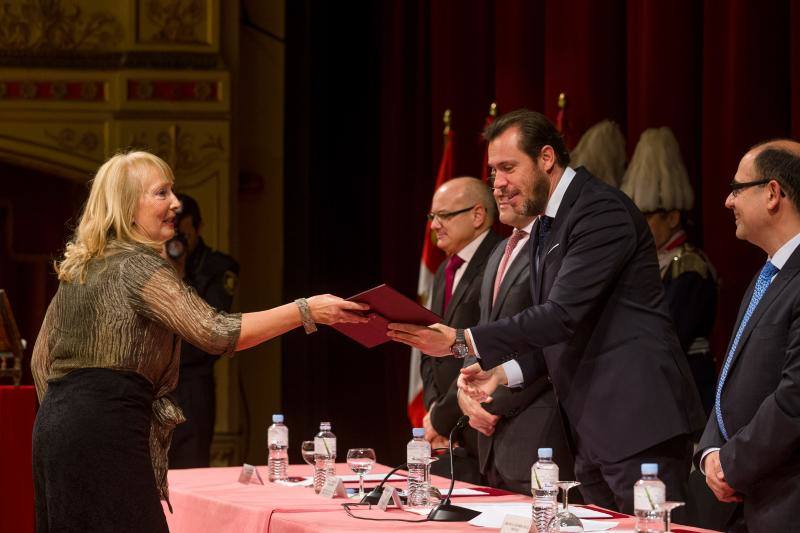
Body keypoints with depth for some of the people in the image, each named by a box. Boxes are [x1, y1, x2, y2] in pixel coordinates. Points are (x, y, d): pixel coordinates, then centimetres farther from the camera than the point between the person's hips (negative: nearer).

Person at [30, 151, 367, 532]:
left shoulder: (78, 268, 18)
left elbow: (41, 359, 22)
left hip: (55, 426, 10)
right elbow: (216, 333, -20)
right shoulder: (137, 265, -11)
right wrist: (306, 311, -19)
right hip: (106, 433, -10)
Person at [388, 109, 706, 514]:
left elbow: (563, 316, -22)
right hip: (592, 433, 10)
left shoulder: (602, 211, -13)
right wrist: (504, 372, 6)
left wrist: (461, 342, -21)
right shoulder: (545, 228, 18)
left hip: (637, 423, -10)